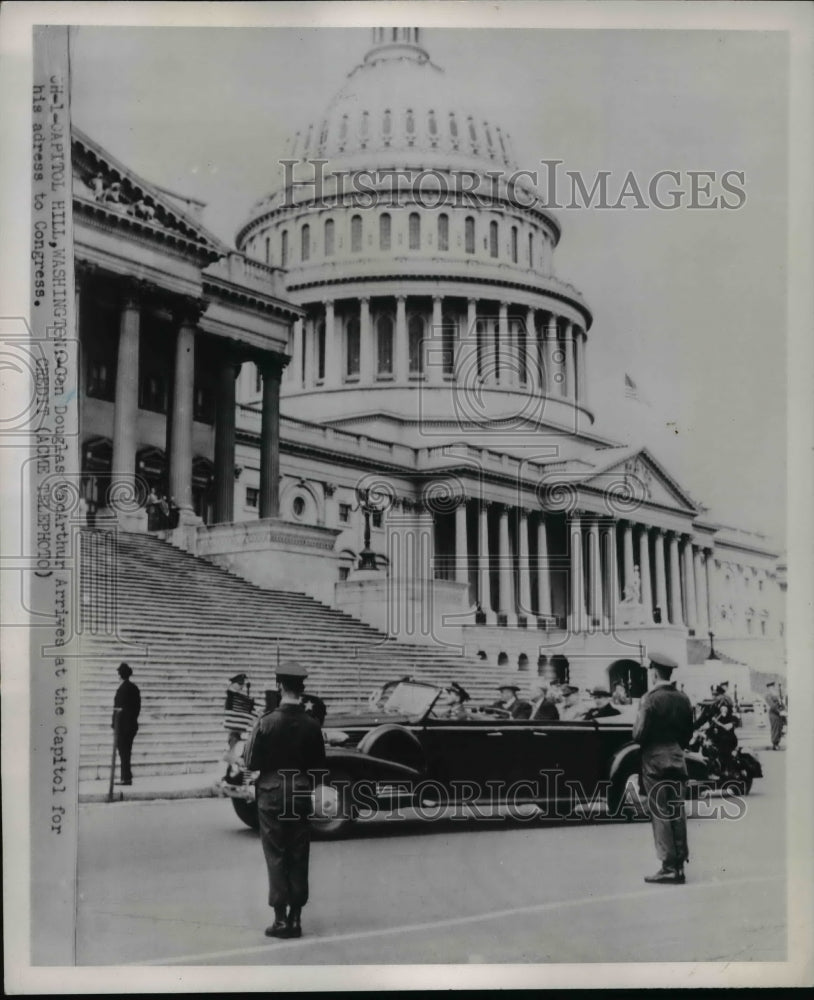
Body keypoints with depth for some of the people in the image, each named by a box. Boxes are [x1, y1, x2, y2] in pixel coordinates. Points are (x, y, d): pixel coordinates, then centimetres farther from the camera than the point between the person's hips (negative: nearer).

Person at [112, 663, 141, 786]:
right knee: (127, 751, 14)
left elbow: (118, 708, -16)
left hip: (123, 724, -8)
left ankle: (126, 778, -4)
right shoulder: (134, 688, 9)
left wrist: (114, 723, -12)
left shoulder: (123, 688, -15)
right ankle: (126, 777, 17)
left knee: (123, 751, -4)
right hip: (132, 723, 8)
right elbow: (138, 707, 13)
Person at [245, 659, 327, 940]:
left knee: (276, 857, 4)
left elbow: (251, 763, -8)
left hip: (272, 795, -2)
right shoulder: (311, 725, -6)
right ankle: (295, 918, 12)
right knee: (299, 858, 9)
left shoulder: (267, 723, -13)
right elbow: (320, 765, 2)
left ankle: (280, 919, 3)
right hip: (301, 797, 2)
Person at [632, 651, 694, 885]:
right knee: (677, 812, 10)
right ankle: (679, 864, 13)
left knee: (660, 814, -3)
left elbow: (639, 734, -14)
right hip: (677, 759, 6)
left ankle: (669, 867, -5)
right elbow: (688, 732, 11)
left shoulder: (651, 699, -14)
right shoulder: (683, 699, 5)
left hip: (655, 760, -6)